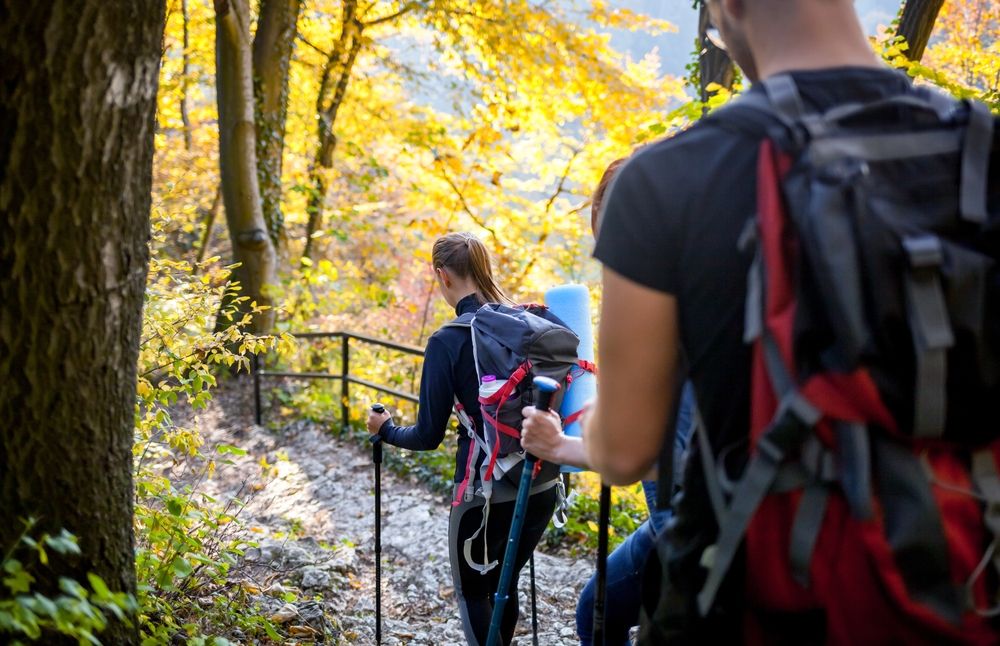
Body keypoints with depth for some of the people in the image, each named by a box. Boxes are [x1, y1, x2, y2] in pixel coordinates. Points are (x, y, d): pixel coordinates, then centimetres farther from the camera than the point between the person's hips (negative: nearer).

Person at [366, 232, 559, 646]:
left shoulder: (447, 342, -14)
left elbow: (428, 436, -9)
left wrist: (385, 430, 10)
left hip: (486, 492, -5)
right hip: (542, 487, 5)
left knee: (472, 592, 17)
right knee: (503, 583, 25)